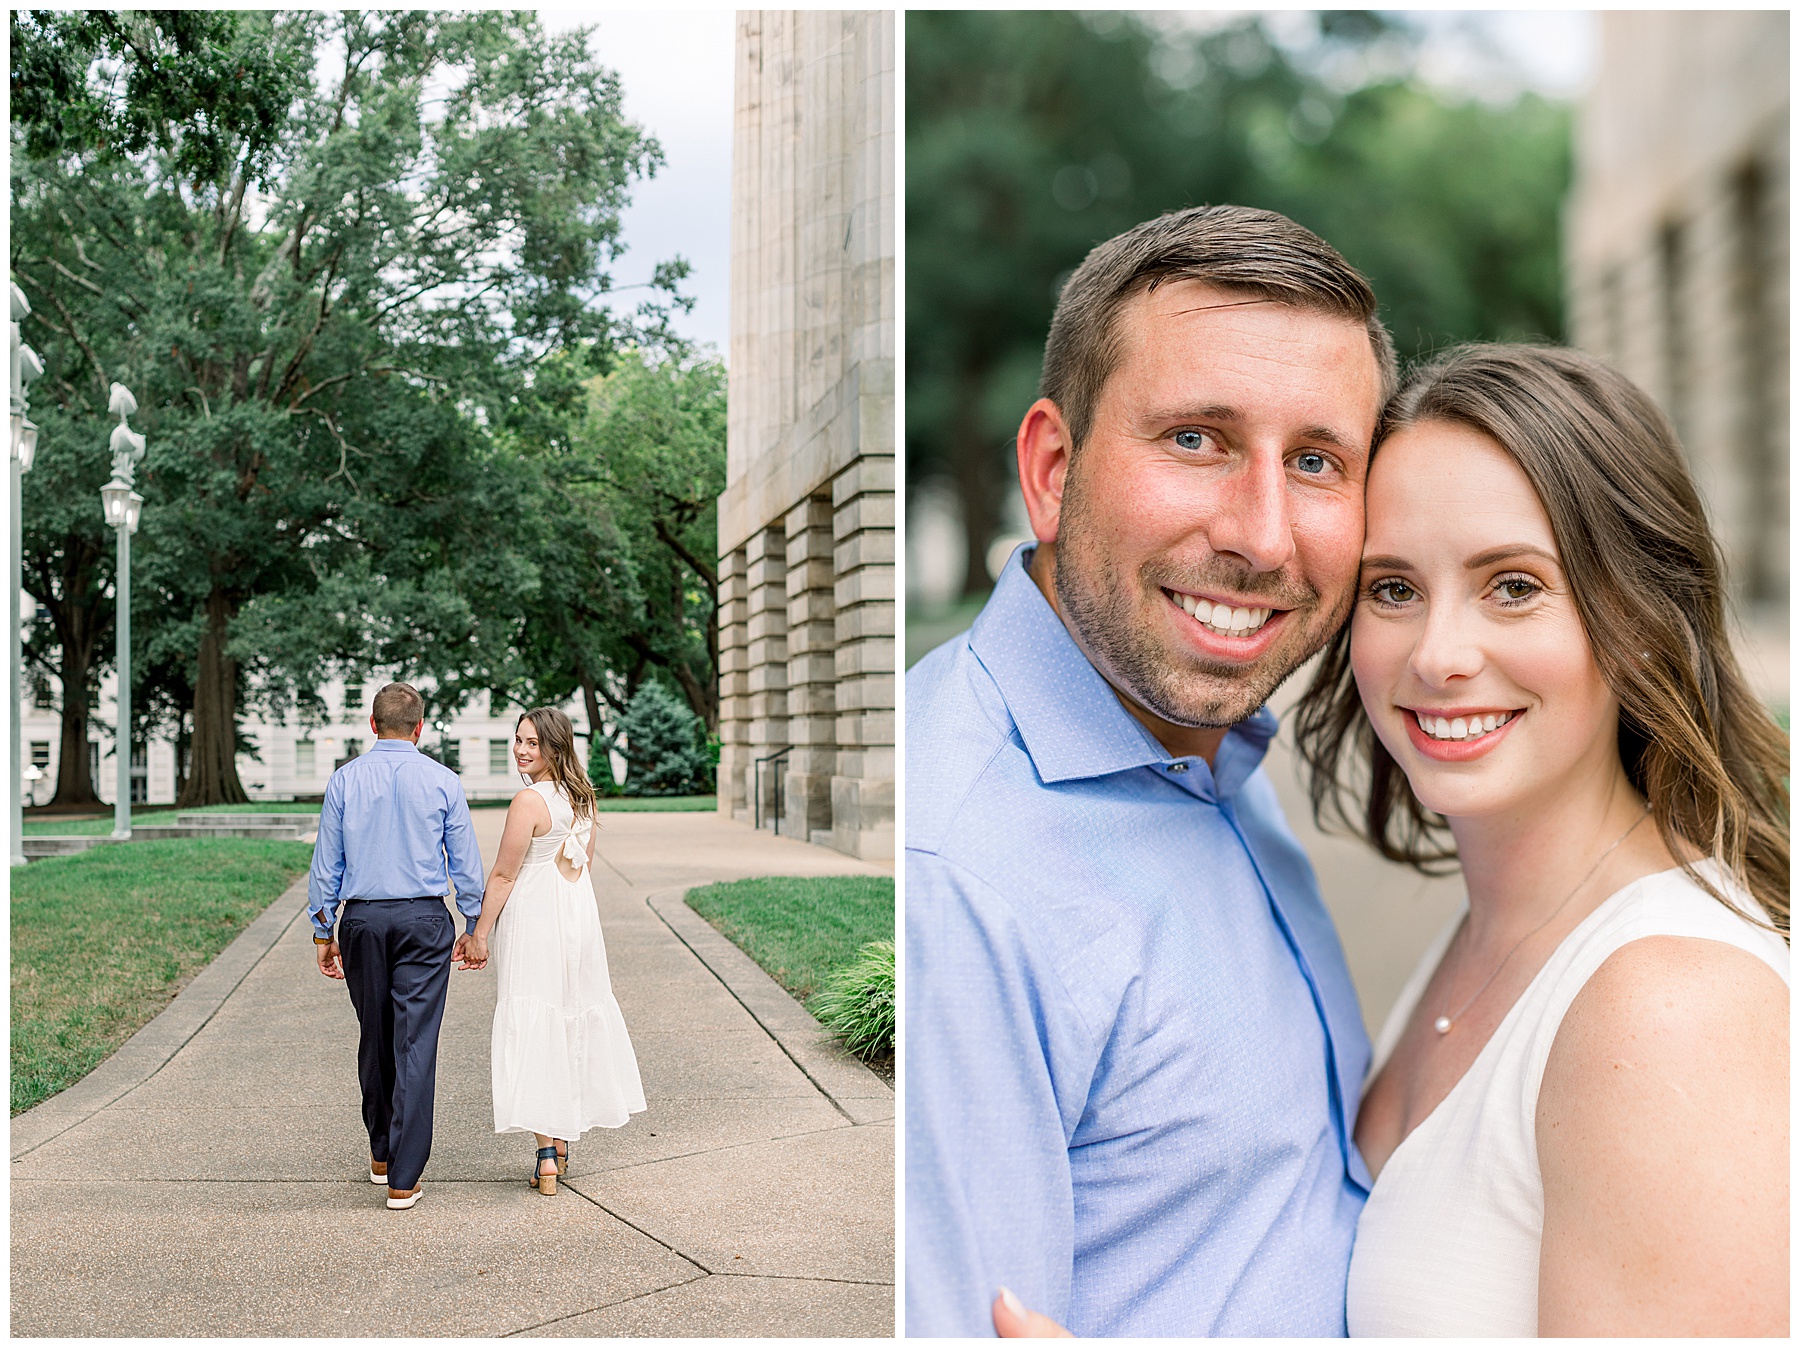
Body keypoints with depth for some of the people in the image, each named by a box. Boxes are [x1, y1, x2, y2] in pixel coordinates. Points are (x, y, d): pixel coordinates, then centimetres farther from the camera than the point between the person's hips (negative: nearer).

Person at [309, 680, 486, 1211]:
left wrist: (322, 932, 12)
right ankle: (403, 1178, -5)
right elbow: (465, 862, 3)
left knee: (374, 1039, 17)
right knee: (416, 1044, -3)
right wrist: (474, 926, 13)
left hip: (362, 919, 2)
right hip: (424, 919, -2)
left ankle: (381, 1154, 32)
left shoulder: (345, 779, 1)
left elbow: (326, 864, 4)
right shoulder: (443, 781, -2)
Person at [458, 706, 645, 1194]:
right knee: (573, 1022, 15)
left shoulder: (529, 801, -17)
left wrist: (481, 934, -7)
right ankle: (561, 1143, 25)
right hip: (579, 917, 8)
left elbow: (503, 875, -14)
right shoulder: (581, 797, 7)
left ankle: (547, 1159, -3)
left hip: (532, 921, -8)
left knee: (534, 1029, -3)